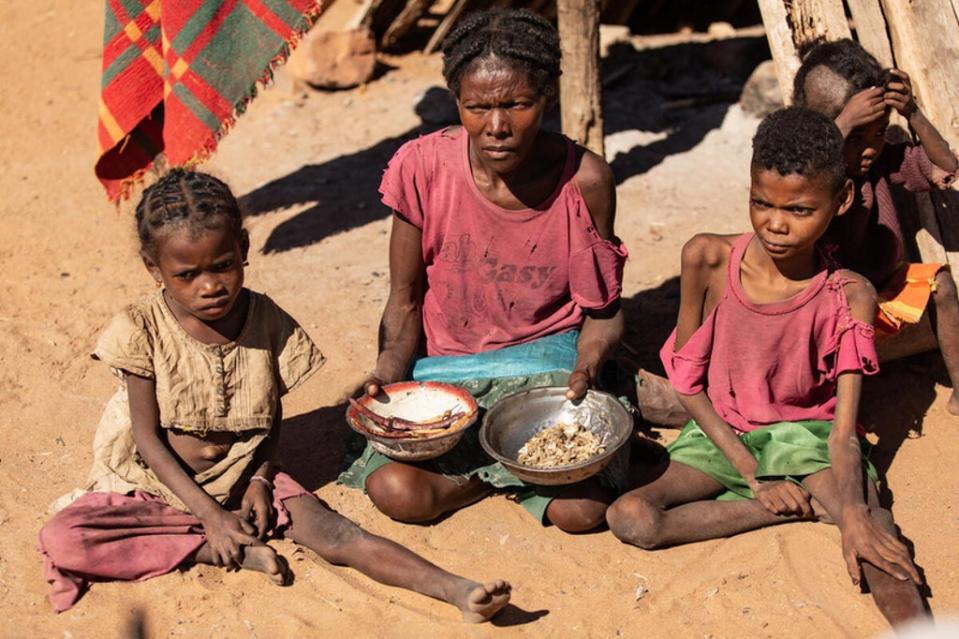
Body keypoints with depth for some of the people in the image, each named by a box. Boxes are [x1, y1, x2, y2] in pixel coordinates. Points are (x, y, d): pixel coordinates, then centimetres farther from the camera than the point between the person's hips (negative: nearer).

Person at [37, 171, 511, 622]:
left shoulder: (264, 320, -8)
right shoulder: (142, 331, -15)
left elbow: (272, 412, 5)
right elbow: (147, 438, -14)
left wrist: (260, 478, -13)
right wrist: (210, 514, -19)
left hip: (241, 480, 1)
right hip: (157, 483, -1)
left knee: (333, 532, -21)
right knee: (60, 540, -26)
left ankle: (455, 589, -30)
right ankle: (219, 552, -23)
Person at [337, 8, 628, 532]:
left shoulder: (583, 180, -15)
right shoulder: (423, 168, -15)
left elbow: (603, 311, -2)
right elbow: (405, 299, -3)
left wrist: (584, 370, -23)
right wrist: (390, 370, -21)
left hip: (548, 361, -1)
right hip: (445, 367, 1)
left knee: (583, 510, -22)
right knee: (396, 491, -23)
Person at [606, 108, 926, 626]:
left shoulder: (847, 296, -13)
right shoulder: (708, 259, -13)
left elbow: (844, 427, -17)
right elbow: (687, 380, -5)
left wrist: (855, 514, -36)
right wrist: (754, 475, -12)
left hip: (805, 435, -2)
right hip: (721, 433, 2)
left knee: (875, 526, -34)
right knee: (629, 518, -25)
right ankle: (804, 506, -17)